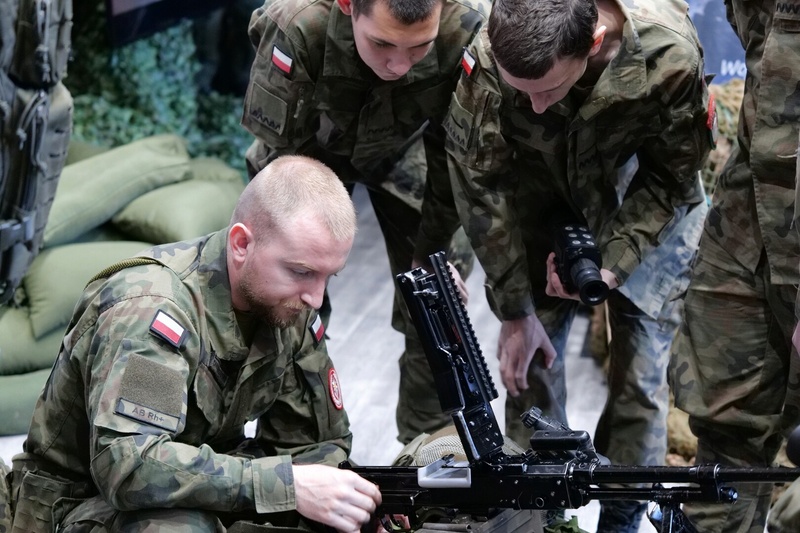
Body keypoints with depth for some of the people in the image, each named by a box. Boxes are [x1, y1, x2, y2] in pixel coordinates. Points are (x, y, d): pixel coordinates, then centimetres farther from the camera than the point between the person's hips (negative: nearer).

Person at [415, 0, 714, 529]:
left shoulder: (670, 54, -37)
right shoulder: (486, 57, -34)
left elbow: (671, 173, -17)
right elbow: (482, 185, -19)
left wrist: (612, 262, -25)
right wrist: (515, 311, -16)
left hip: (646, 203, -1)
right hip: (543, 187, 1)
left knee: (641, 371, -4)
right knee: (530, 356, -3)